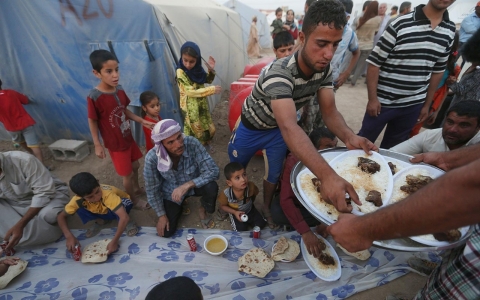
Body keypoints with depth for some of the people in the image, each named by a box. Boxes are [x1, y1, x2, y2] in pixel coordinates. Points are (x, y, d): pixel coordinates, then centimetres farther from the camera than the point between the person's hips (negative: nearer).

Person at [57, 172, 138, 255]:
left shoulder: (107, 194, -41)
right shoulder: (78, 200, -27)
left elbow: (124, 217, -48)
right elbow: (61, 216, -14)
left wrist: (114, 241, -52)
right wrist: (69, 236, -28)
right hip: (100, 212, 4)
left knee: (125, 203, -38)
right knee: (80, 209, -23)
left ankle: (127, 222, -9)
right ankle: (100, 221, 4)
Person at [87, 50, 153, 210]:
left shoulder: (119, 89, -7)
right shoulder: (94, 97, -25)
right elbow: (92, 122, -14)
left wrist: (142, 121, 3)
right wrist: (97, 145, -10)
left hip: (128, 138, 6)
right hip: (115, 144, -6)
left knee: (135, 166, 24)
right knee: (127, 174, 9)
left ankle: (137, 189, 50)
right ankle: (134, 199, 33)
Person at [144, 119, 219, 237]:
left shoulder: (192, 143, -33)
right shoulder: (152, 158, -30)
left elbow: (213, 170, -32)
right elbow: (152, 190, -14)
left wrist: (187, 185, -40)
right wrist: (161, 215, -8)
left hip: (193, 185, 0)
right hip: (171, 192, 1)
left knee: (211, 187, -32)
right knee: (166, 232, -2)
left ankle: (202, 210, 3)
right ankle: (180, 207, 28)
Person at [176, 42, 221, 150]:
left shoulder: (197, 69, -2)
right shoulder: (181, 72, -20)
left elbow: (208, 80, 16)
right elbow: (191, 92, -26)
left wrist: (211, 70, -6)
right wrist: (212, 90, -26)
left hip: (202, 103, 7)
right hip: (190, 107, -7)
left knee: (209, 128, 19)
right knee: (193, 130, 1)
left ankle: (205, 143, 45)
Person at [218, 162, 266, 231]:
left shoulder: (251, 186, -30)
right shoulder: (226, 194, -34)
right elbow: (223, 206, -15)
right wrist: (235, 212, -26)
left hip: (249, 210, 2)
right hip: (236, 213, -2)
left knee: (261, 223, -1)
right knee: (241, 230, -12)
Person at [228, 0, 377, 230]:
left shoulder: (324, 69, -18)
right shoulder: (279, 74, -41)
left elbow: (329, 111, -19)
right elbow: (289, 128, -53)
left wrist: (349, 137, -42)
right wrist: (328, 176, -64)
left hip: (278, 129, 5)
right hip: (251, 127, -4)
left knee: (275, 173, 15)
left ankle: (266, 207, 43)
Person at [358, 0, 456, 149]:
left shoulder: (450, 31, 5)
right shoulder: (401, 24, -11)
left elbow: (438, 71, 13)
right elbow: (374, 63, -10)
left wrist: (427, 104, 14)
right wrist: (372, 98, -12)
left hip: (413, 105, 5)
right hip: (383, 101, -4)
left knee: (393, 146, 16)